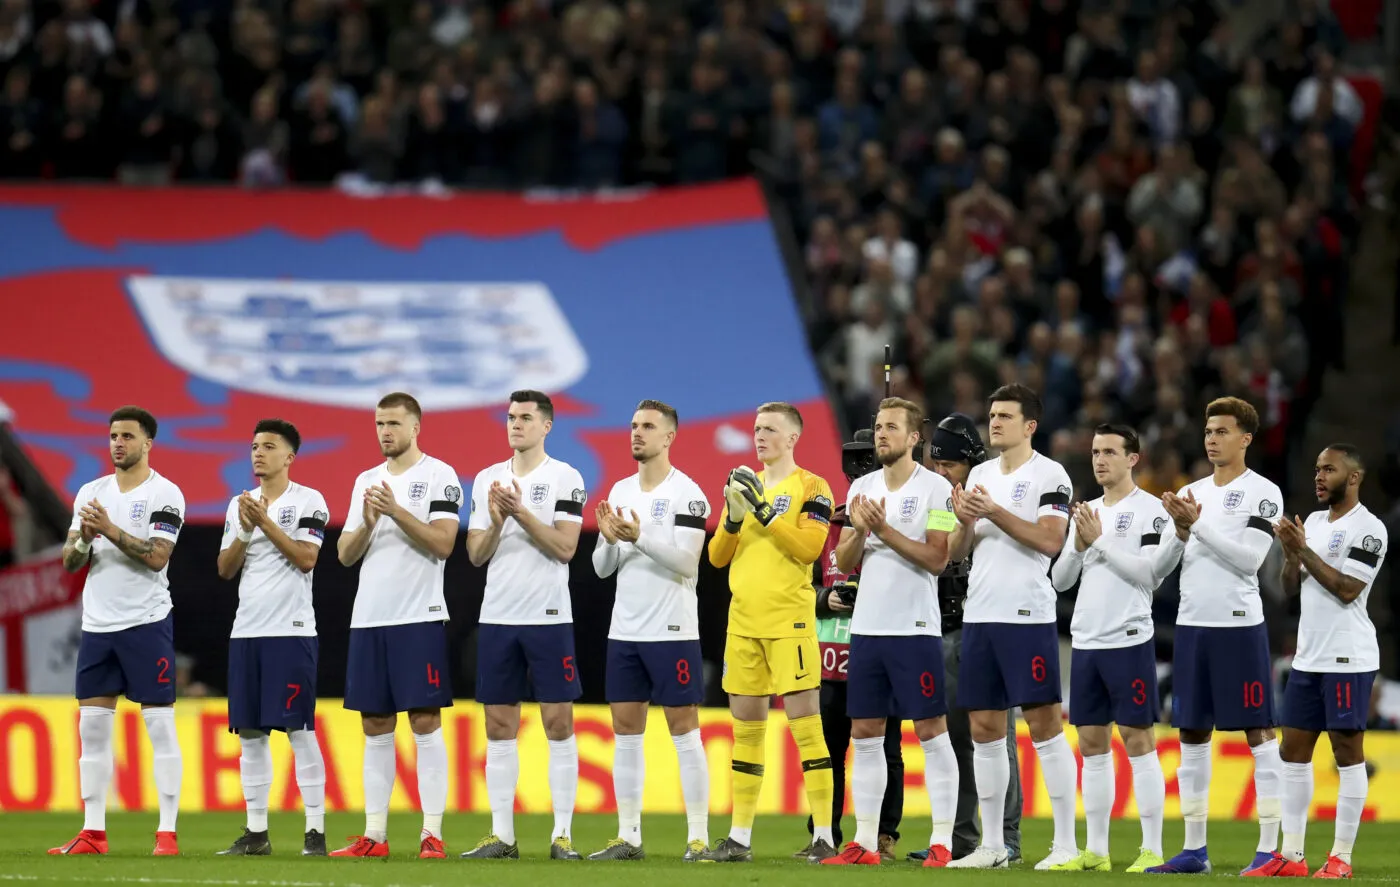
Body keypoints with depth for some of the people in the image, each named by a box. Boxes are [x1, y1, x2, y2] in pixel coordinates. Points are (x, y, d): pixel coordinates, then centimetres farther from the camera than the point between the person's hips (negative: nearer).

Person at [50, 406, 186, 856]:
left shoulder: (164, 494, -4)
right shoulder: (91, 493, 12)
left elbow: (157, 557, -15)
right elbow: (69, 562, 9)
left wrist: (110, 530, -21)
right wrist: (83, 539, -12)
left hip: (146, 621, -6)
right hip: (97, 624, 6)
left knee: (159, 725, -6)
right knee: (92, 727, 4)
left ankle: (167, 833, -6)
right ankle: (93, 833, 8)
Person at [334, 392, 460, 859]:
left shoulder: (438, 475, -2)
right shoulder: (366, 481, 16)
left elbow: (442, 543, -12)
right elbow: (345, 555, 12)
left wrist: (397, 511, -19)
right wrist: (367, 524, -7)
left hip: (419, 618, -6)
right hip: (368, 619, 6)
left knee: (425, 721, -7)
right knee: (375, 726, 6)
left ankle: (432, 834, -6)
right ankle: (374, 835, 9)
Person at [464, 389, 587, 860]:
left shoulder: (564, 478, -2)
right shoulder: (487, 479, 11)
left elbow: (565, 547, -10)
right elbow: (476, 554, 7)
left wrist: (521, 513, -17)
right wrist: (497, 522, -11)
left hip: (548, 617, -4)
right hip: (497, 617, 4)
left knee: (558, 722, -4)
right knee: (499, 724, 4)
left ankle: (562, 834, -2)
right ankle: (501, 834, 8)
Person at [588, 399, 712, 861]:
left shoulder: (686, 493, -8)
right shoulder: (620, 491, 12)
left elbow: (686, 561, -16)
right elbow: (602, 567, 12)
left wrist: (639, 537, -26)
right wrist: (609, 539, -9)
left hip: (672, 631, -6)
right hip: (624, 631, 6)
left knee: (684, 731, -4)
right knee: (626, 732, 6)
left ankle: (699, 838, -3)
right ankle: (628, 837, 11)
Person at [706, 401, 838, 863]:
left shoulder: (810, 487, -1)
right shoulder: (746, 485, 16)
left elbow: (809, 548, -15)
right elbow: (717, 556, 12)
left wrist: (764, 511, -18)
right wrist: (734, 517, -6)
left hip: (790, 619, -6)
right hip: (743, 619, 6)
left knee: (805, 723, -8)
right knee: (746, 728, 8)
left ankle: (824, 836, -8)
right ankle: (740, 836, 12)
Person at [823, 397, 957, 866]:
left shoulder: (936, 488, -5)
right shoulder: (861, 489, 12)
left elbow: (936, 559, -13)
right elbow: (843, 564, 10)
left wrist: (885, 531, -18)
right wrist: (859, 532, -9)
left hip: (915, 629, -6)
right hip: (867, 628, 6)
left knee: (931, 731, -4)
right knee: (864, 734, 6)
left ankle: (942, 842, -3)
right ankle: (865, 842, 11)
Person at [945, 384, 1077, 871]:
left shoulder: (1049, 475, -4)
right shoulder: (980, 475, 16)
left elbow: (1050, 540, -16)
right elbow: (956, 552, 15)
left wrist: (994, 513, -18)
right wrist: (964, 521, -6)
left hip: (1027, 615, -7)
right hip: (979, 614, 7)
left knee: (1044, 723, -7)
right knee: (984, 729, 7)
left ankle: (1066, 844, -6)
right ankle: (991, 845, 13)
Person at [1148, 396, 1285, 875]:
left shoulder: (1263, 493, -3)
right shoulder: (1191, 494, 14)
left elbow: (1250, 557, -14)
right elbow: (1171, 563, 11)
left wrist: (1199, 524, -16)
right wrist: (1179, 532, -8)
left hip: (1239, 624, -6)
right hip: (1191, 623, 6)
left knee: (1258, 731, -4)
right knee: (1192, 734, 7)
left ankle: (1271, 848, -4)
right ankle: (1194, 847, 13)